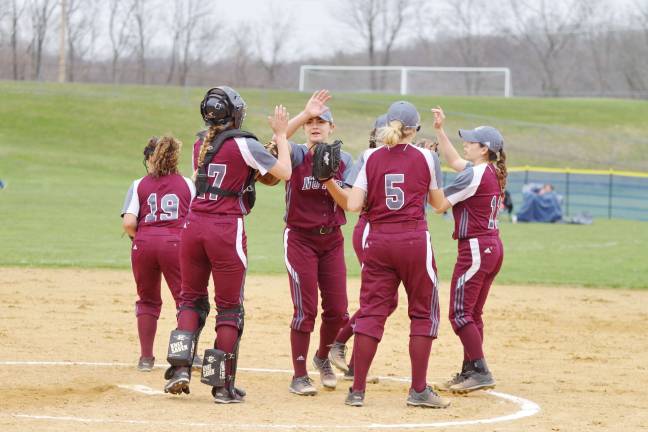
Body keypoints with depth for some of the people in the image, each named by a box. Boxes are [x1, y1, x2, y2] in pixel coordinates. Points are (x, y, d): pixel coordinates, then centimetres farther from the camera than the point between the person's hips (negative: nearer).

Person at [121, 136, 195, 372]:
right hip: (176, 242, -1)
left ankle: (146, 357, 16)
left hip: (144, 243, 1)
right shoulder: (187, 184, 13)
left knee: (147, 300, 15)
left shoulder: (139, 185, 11)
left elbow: (128, 223, -1)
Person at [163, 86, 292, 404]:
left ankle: (180, 367, -1)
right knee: (229, 308, 4)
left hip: (194, 225, 5)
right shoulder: (244, 145, -6)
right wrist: (281, 134, 5)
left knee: (191, 298, 16)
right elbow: (284, 172, -8)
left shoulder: (200, 145, 11)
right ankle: (223, 385, 4)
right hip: (226, 229, -5)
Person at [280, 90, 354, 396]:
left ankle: (323, 358, 32)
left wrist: (329, 181, -22)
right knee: (305, 309, -8)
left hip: (332, 239, 4)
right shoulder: (297, 155, -5)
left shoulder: (343, 160, 5)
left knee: (337, 309, 4)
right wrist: (304, 114, -37)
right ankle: (299, 376, 1)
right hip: (300, 238, -4)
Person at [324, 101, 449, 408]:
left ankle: (357, 390, 1)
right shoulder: (425, 158, -1)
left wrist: (328, 182, 8)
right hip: (414, 239, -2)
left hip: (378, 241, 2)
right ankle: (419, 390, 4)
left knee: (371, 310, 5)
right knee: (423, 311, 7)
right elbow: (438, 203, 9)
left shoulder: (371, 158, 3)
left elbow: (353, 204, -5)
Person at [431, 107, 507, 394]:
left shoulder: (474, 174, -15)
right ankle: (469, 373, 17)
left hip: (475, 248, -9)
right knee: (472, 313, 14)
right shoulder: (494, 173, 12)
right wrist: (439, 130, 23)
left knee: (460, 313, -7)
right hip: (493, 248, 10)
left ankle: (480, 371, -10)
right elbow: (454, 161, 26)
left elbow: (440, 205, -13)